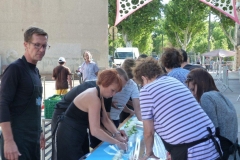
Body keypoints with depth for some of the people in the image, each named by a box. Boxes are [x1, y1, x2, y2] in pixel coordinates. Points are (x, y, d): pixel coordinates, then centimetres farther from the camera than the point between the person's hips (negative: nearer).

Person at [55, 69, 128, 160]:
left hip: (79, 133, 10)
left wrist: (117, 134, -8)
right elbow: (95, 131, -32)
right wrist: (116, 142, -25)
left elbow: (105, 120, 5)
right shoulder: (94, 98, -28)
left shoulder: (98, 95, 2)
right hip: (69, 135, -10)